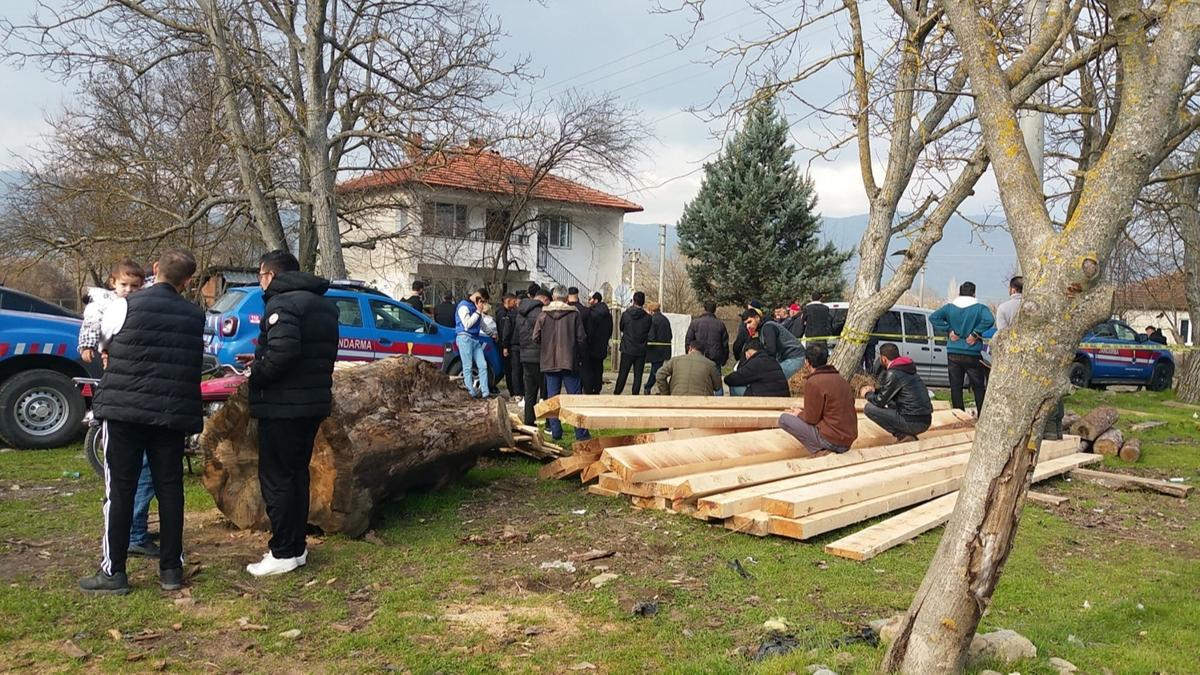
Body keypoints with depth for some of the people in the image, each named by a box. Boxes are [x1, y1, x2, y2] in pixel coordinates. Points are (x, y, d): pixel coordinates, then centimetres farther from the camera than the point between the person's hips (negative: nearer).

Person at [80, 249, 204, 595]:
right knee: (170, 487, 8)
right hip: (173, 413, 3)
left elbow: (104, 331, 13)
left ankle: (113, 571, 7)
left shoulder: (128, 305, -5)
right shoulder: (195, 315, 5)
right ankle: (171, 569, 12)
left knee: (120, 489, 4)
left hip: (125, 410, -3)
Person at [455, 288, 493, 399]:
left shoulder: (476, 307, 18)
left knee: (483, 365, 0)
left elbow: (481, 326, 26)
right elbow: (467, 324, -15)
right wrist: (478, 312, -10)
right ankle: (472, 392, -4)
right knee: (468, 366, -5)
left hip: (475, 339, 8)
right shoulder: (464, 306, -6)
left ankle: (485, 392, 0)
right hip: (465, 338, -8)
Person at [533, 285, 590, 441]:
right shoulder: (574, 314, -6)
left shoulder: (543, 315, -2)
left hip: (549, 362, 2)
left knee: (552, 398, 9)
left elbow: (536, 338, -1)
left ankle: (555, 432, 10)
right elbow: (581, 338, -6)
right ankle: (581, 432, 1)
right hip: (569, 362, -1)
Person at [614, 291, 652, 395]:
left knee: (623, 374, 8)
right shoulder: (647, 317, -7)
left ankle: (617, 393, 13)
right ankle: (635, 394, 6)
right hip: (641, 351, 0)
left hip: (627, 350, 0)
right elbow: (649, 334, 3)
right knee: (638, 375, 6)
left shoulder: (625, 314, -8)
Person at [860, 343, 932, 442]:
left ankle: (903, 435, -4)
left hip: (914, 423, -9)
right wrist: (874, 391, 20)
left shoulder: (893, 374, -13)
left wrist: (868, 394, 11)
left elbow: (880, 401, -7)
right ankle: (908, 434, 14)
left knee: (869, 408, -5)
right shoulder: (908, 369, 13)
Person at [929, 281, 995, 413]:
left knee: (955, 387, 7)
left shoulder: (949, 307, 4)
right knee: (979, 388, 7)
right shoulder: (980, 308, -4)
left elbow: (933, 317, -6)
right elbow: (989, 320, -23)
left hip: (953, 354, 2)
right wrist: (975, 334, -12)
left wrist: (949, 331, -4)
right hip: (973, 355, -2)